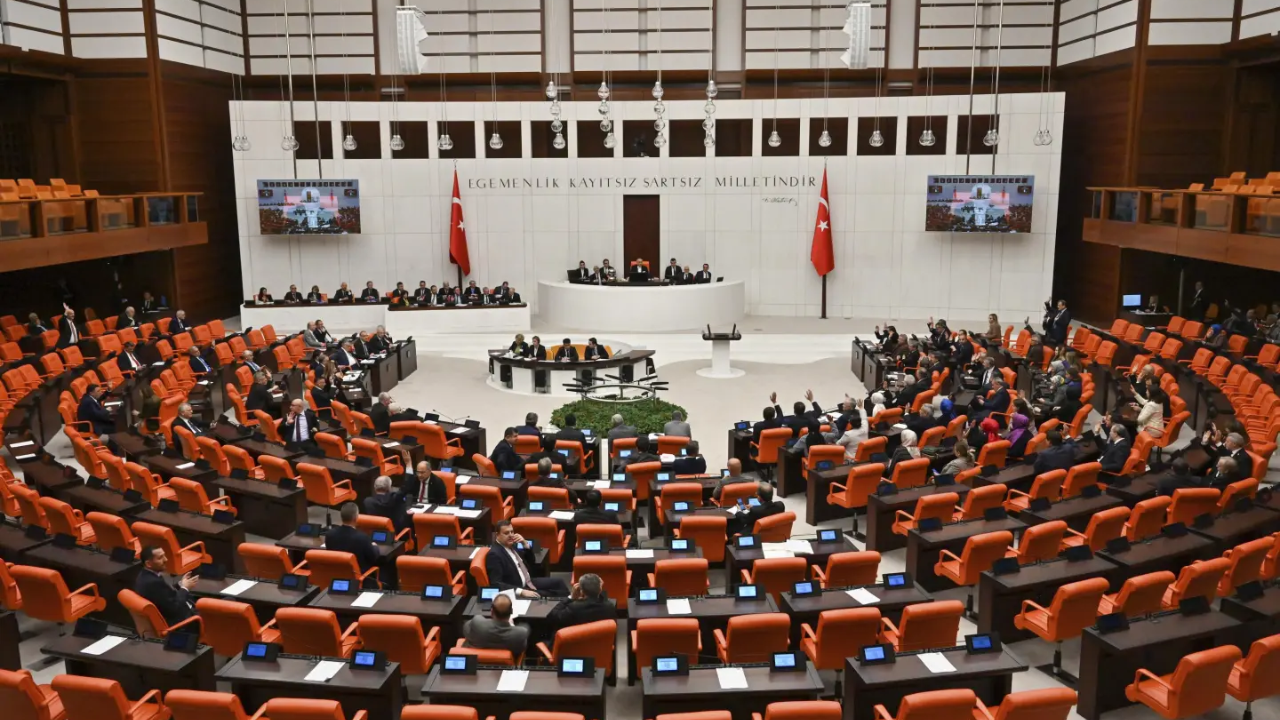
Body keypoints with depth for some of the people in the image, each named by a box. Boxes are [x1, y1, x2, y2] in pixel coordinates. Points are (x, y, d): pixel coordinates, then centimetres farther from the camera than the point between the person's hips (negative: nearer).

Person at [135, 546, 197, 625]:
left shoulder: (144, 575, -1)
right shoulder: (154, 582, -31)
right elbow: (174, 609, -25)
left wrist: (180, 584, 2)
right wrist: (185, 588, -13)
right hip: (176, 622, -9)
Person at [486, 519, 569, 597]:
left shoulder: (512, 545, 7)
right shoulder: (494, 554, -17)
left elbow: (531, 561, 16)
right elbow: (495, 584, -25)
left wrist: (525, 544, -3)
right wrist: (521, 591, -33)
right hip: (515, 591, -9)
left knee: (558, 582, 0)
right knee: (547, 596, -23)